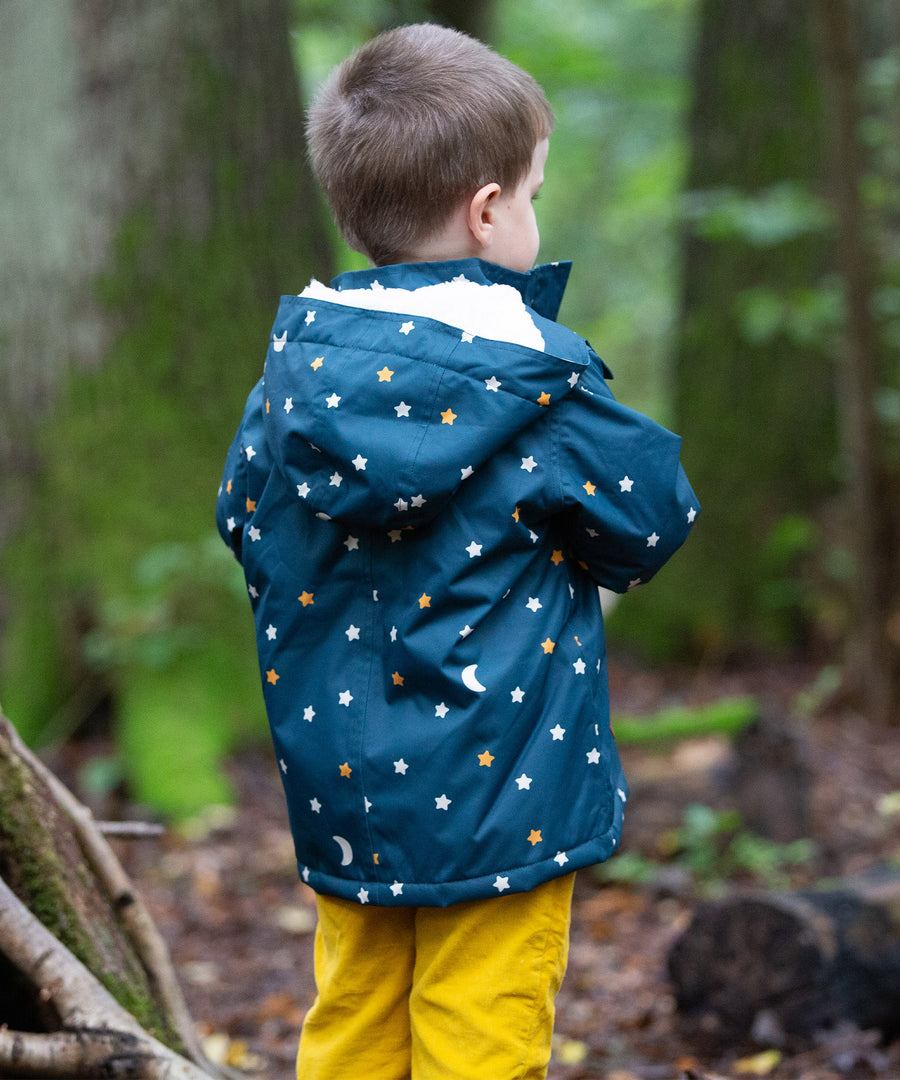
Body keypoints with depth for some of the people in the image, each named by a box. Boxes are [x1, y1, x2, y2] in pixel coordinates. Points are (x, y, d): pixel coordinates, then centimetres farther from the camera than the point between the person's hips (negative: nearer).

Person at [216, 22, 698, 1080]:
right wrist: (575, 551, 15)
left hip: (337, 785, 6)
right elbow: (651, 515, -5)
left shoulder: (297, 355, 1)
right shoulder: (528, 370, -15)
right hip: (493, 790, -6)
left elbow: (242, 519, 12)